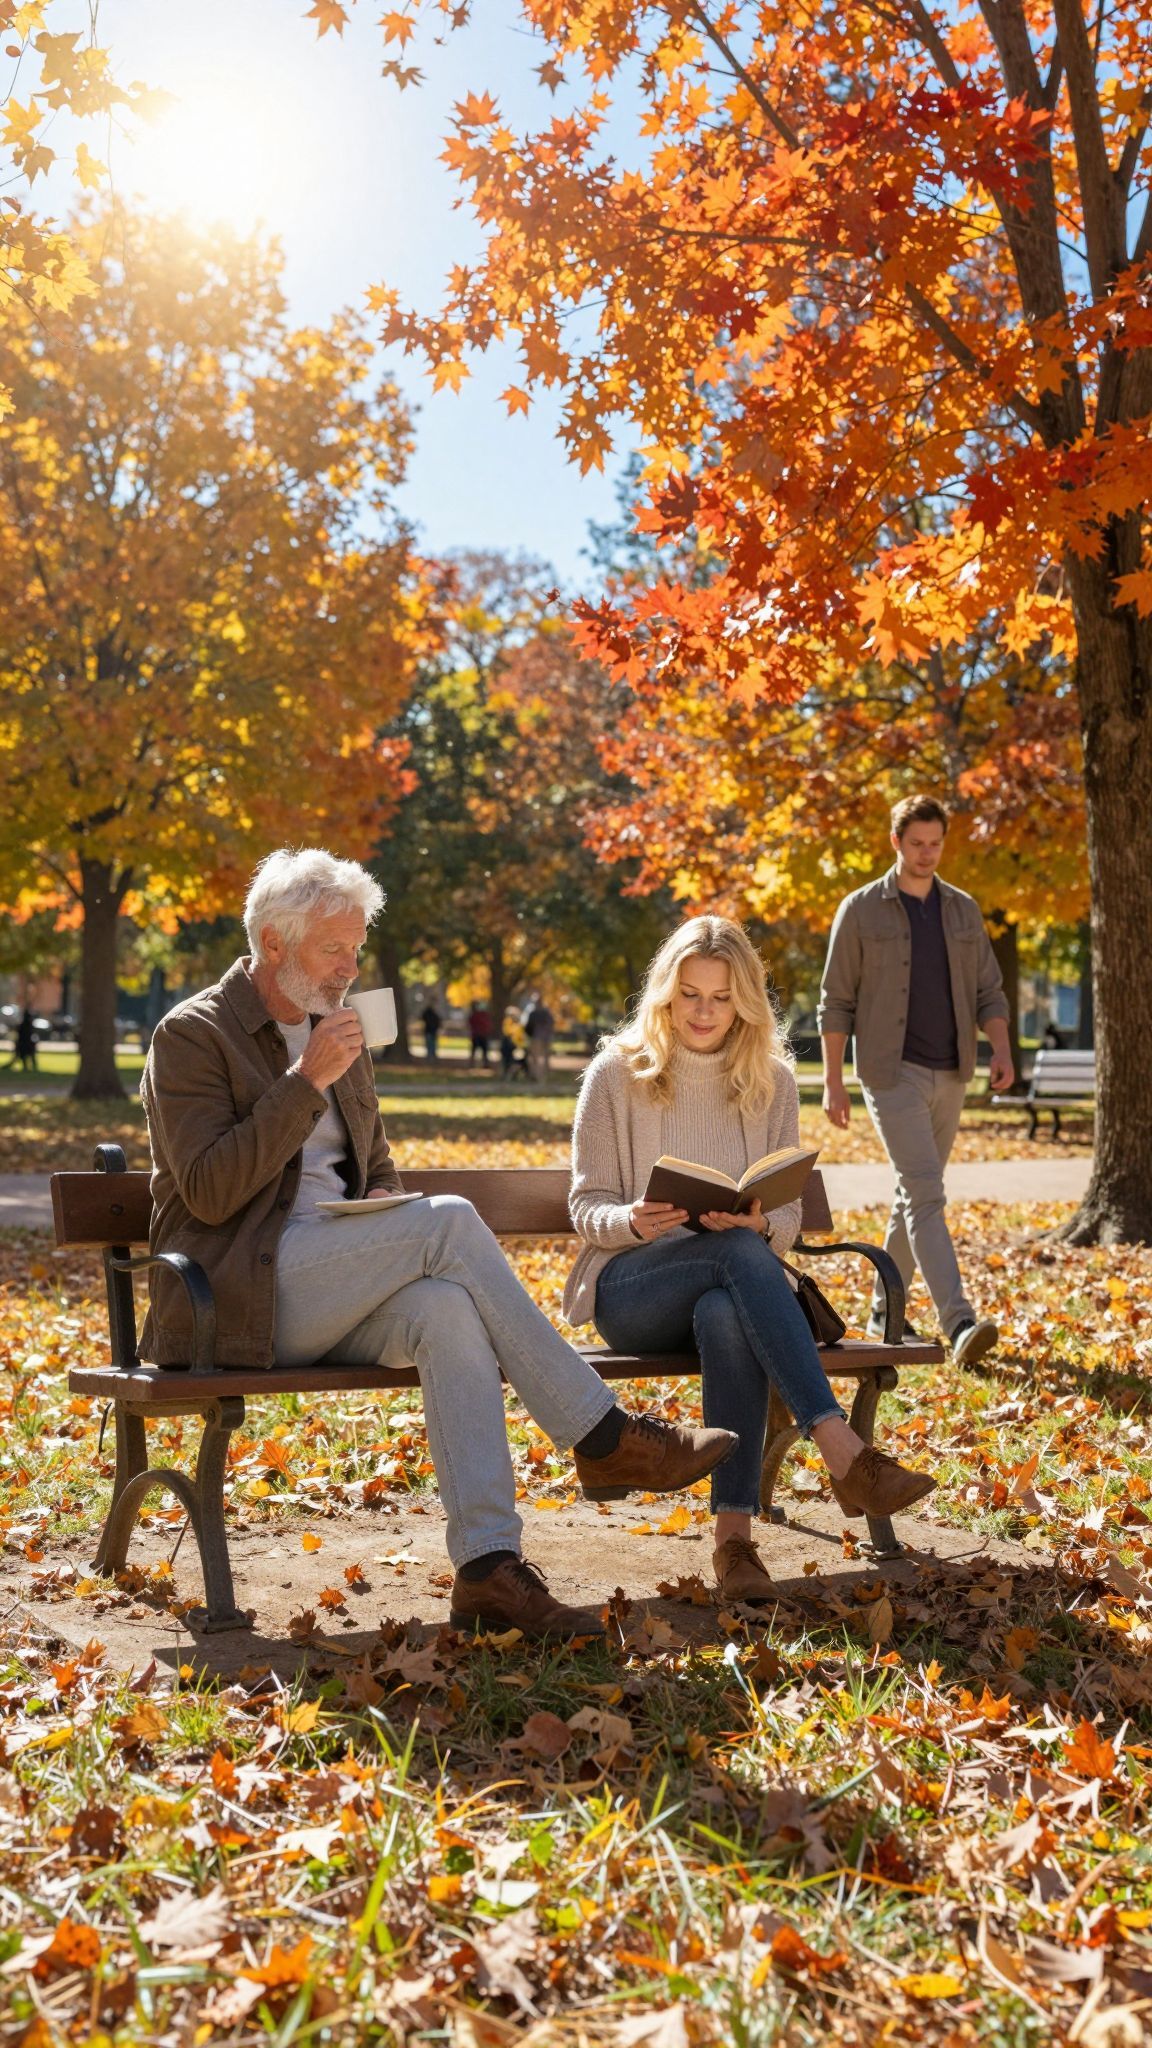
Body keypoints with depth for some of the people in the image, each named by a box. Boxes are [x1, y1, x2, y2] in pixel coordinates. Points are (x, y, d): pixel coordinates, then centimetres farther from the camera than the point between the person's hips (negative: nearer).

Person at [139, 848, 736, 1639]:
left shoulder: (339, 1035, 19)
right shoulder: (193, 1034, -3)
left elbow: (379, 1175, 27)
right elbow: (209, 1194, -15)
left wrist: (395, 1250, 3)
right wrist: (307, 1081, -18)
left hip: (331, 1293, 6)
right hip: (240, 1296, -6)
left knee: (447, 1309, -30)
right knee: (450, 1218, -26)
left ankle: (488, 1565, -34)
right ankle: (604, 1437, -21)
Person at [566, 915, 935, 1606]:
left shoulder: (773, 1082, 10)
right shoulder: (616, 1074, 4)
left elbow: (787, 1221, 9)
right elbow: (587, 1206, 4)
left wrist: (756, 1223, -17)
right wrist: (632, 1222, -21)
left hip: (734, 1289, 2)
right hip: (631, 1287, -2)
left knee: (727, 1316, -39)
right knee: (739, 1254, -37)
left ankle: (735, 1535, -40)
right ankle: (845, 1454, -45)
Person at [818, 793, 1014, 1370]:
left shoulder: (963, 910, 11)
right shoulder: (860, 910, -2)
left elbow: (988, 991, 12)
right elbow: (835, 1002, -1)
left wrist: (1001, 1049, -7)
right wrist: (832, 1082, -6)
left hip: (951, 1074, 5)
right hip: (892, 1071, -5)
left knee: (915, 1194, 11)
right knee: (924, 1191, -16)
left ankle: (886, 1309, 24)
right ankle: (959, 1323, -24)